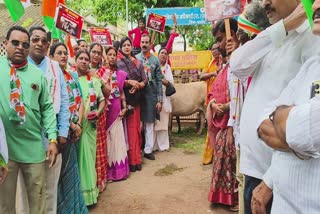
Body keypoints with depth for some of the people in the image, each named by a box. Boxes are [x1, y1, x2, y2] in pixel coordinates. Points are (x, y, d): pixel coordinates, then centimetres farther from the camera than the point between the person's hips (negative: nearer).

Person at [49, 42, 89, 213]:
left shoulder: (73, 76, 11)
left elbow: (80, 101, 7)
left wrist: (78, 124, -6)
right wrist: (72, 126, -14)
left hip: (75, 128, 6)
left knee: (72, 167, 16)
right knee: (63, 169, 4)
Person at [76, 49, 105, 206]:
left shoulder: (94, 81, 10)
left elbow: (102, 100, 13)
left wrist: (98, 112, -6)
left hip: (90, 125, 2)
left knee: (88, 157, 7)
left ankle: (88, 190, 20)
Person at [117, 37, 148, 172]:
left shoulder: (138, 62, 14)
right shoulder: (117, 62, 1)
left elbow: (145, 80, 10)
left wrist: (138, 85, -10)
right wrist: (129, 82, -19)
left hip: (136, 99, 5)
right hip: (124, 99, -5)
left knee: (136, 128, 7)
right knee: (130, 128, -5)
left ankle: (135, 158, 16)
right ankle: (132, 160, 2)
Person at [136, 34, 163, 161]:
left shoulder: (155, 61, 6)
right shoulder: (134, 59, 4)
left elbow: (159, 81, 3)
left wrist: (159, 100, -1)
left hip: (151, 95, 1)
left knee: (149, 123, 7)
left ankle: (148, 150, 17)